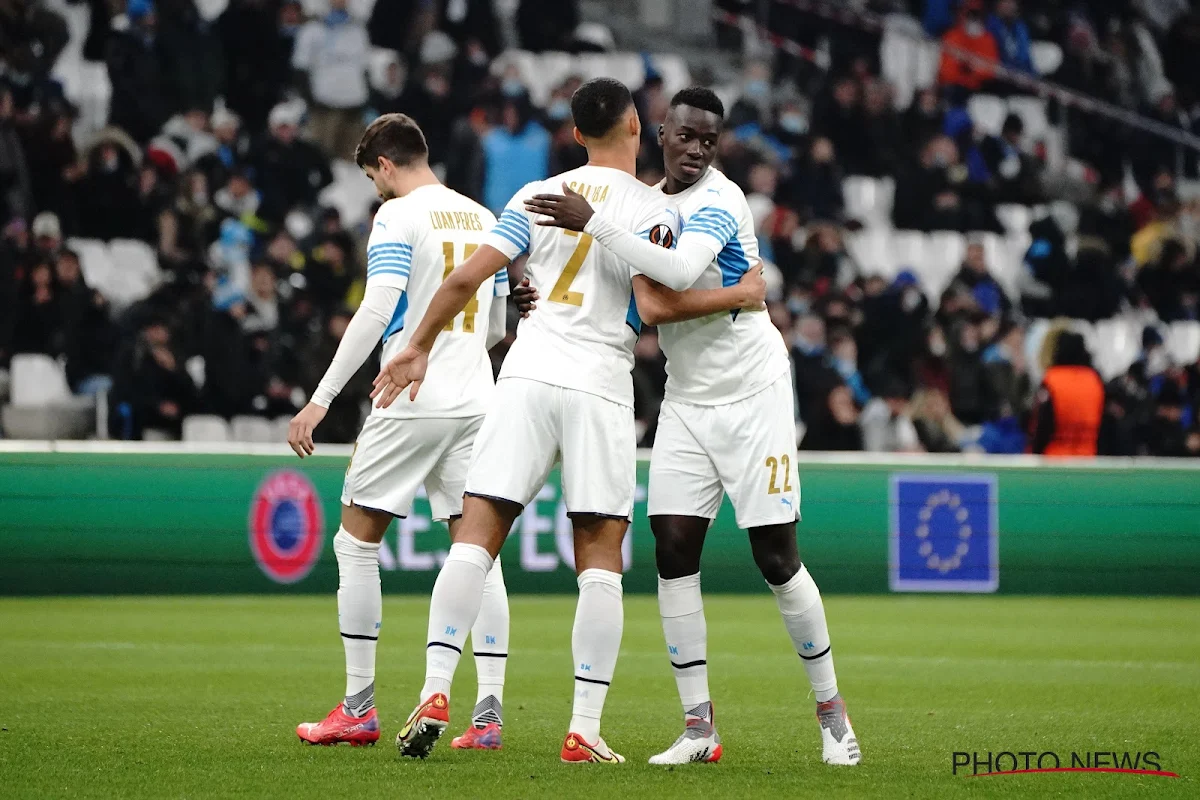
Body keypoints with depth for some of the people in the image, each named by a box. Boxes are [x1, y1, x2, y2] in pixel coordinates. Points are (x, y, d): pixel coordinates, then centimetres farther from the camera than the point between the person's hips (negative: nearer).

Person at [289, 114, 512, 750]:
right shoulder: (482, 219, 14)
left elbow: (376, 312, -17)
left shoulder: (399, 216, -7)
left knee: (356, 542, 5)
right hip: (474, 403, 6)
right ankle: (488, 714, -3)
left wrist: (321, 399, -16)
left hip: (410, 406, -6)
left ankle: (358, 709, 4)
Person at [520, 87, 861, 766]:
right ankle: (700, 727, -1)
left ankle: (832, 710, 11)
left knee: (777, 558, -5)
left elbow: (681, 271, -33)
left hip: (752, 392, -6)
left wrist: (595, 223, -32)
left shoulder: (719, 201, -15)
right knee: (674, 549, -6)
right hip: (686, 399, 6)